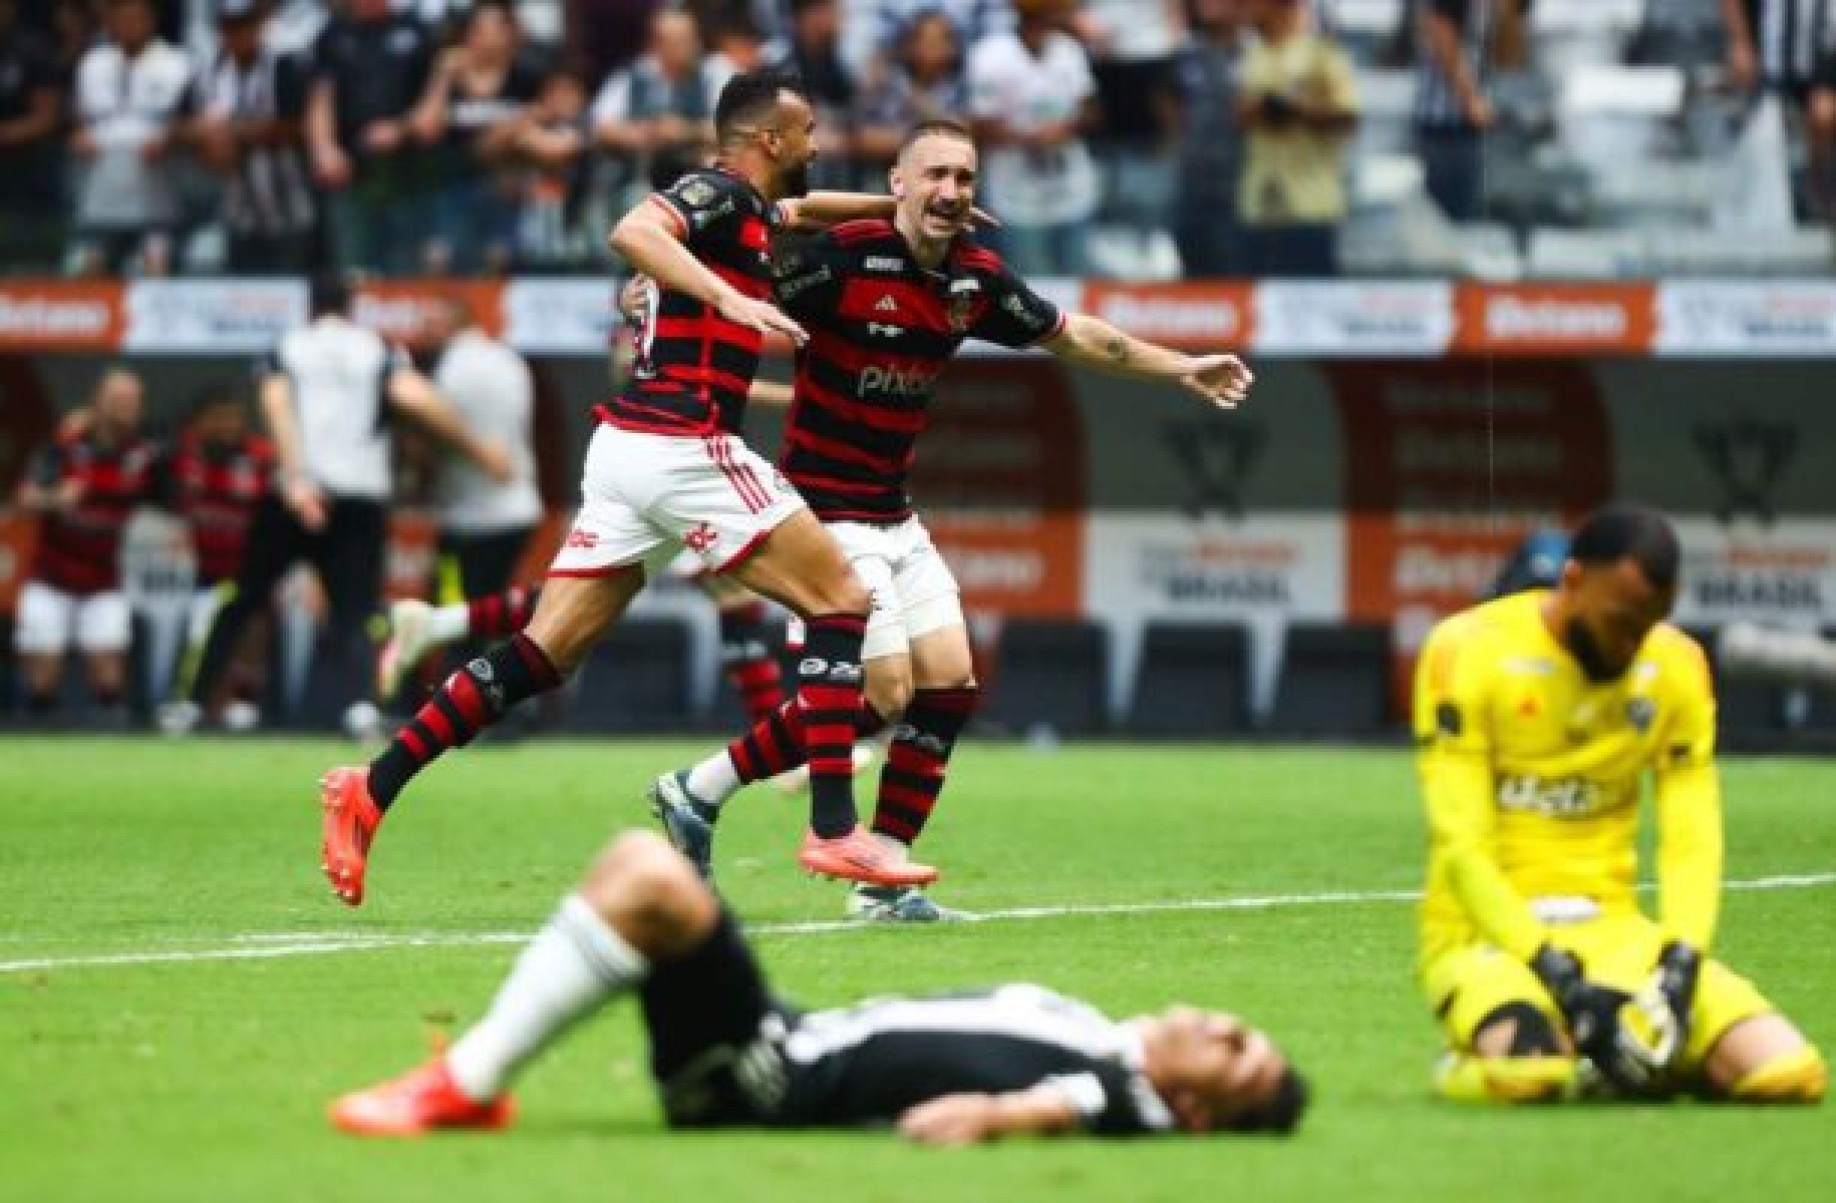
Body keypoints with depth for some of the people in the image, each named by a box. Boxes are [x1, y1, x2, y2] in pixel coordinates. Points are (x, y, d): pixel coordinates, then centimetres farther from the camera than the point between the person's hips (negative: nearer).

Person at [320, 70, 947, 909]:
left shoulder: (746, 209, 21)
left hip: (627, 450, 9)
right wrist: (731, 297, -34)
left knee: (544, 655, 6)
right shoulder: (720, 195, -6)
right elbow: (633, 232, -26)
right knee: (842, 602, -2)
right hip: (683, 450, -9)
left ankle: (370, 792, 1)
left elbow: (800, 208, 44)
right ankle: (834, 832, -8)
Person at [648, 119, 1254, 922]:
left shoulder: (977, 280, 5)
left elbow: (1076, 338, 20)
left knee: (949, 683, 1)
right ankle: (698, 792, 0)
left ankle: (883, 880, 8)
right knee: (883, 693, -13)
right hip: (826, 513, -8)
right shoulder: (845, 257, -17)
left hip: (894, 516, 8)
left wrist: (1184, 370, 25)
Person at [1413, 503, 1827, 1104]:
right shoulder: (1470, 652, -10)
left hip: (1610, 927, 4)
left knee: (1789, 1071, -18)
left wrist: (1680, 959, -18)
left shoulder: (1676, 666, 4)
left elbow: (1692, 838, 1)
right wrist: (1558, 975, -23)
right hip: (1486, 927, -4)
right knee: (1528, 1072, -38)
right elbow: (1460, 846, -14)